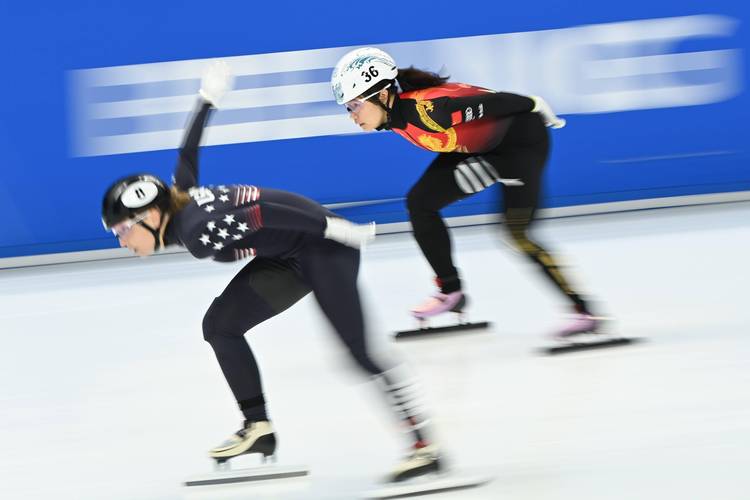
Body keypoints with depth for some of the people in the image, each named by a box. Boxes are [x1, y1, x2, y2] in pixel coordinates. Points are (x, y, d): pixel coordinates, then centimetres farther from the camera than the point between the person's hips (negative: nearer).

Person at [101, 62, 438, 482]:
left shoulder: (197, 231, -26)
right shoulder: (179, 200, 0)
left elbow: (266, 213, -30)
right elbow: (188, 154, 15)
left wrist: (340, 229, -26)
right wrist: (207, 100, 31)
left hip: (322, 244, -10)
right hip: (290, 257, 10)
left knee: (360, 349, -14)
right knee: (220, 324, 1)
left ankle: (424, 446, -11)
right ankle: (258, 427, 4)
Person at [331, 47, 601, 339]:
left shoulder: (425, 109, -36)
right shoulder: (394, 115, -9)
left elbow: (493, 103, -29)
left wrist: (535, 107, -16)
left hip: (521, 138, -9)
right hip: (478, 146, 9)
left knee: (518, 233, -17)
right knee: (420, 202, 2)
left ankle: (581, 310, -9)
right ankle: (451, 291, 15)